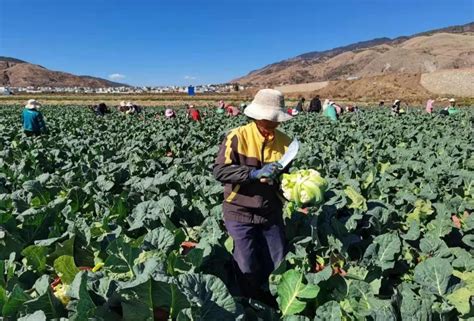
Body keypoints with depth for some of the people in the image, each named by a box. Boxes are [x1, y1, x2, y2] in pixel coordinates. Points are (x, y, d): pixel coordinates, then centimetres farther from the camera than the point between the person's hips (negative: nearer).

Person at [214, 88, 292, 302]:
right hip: (241, 212, -3)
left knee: (278, 266, 14)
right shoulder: (237, 137, -13)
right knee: (247, 269, 4)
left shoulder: (284, 141, -1)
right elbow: (219, 171, -21)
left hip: (271, 213, 4)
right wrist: (255, 173, -30)